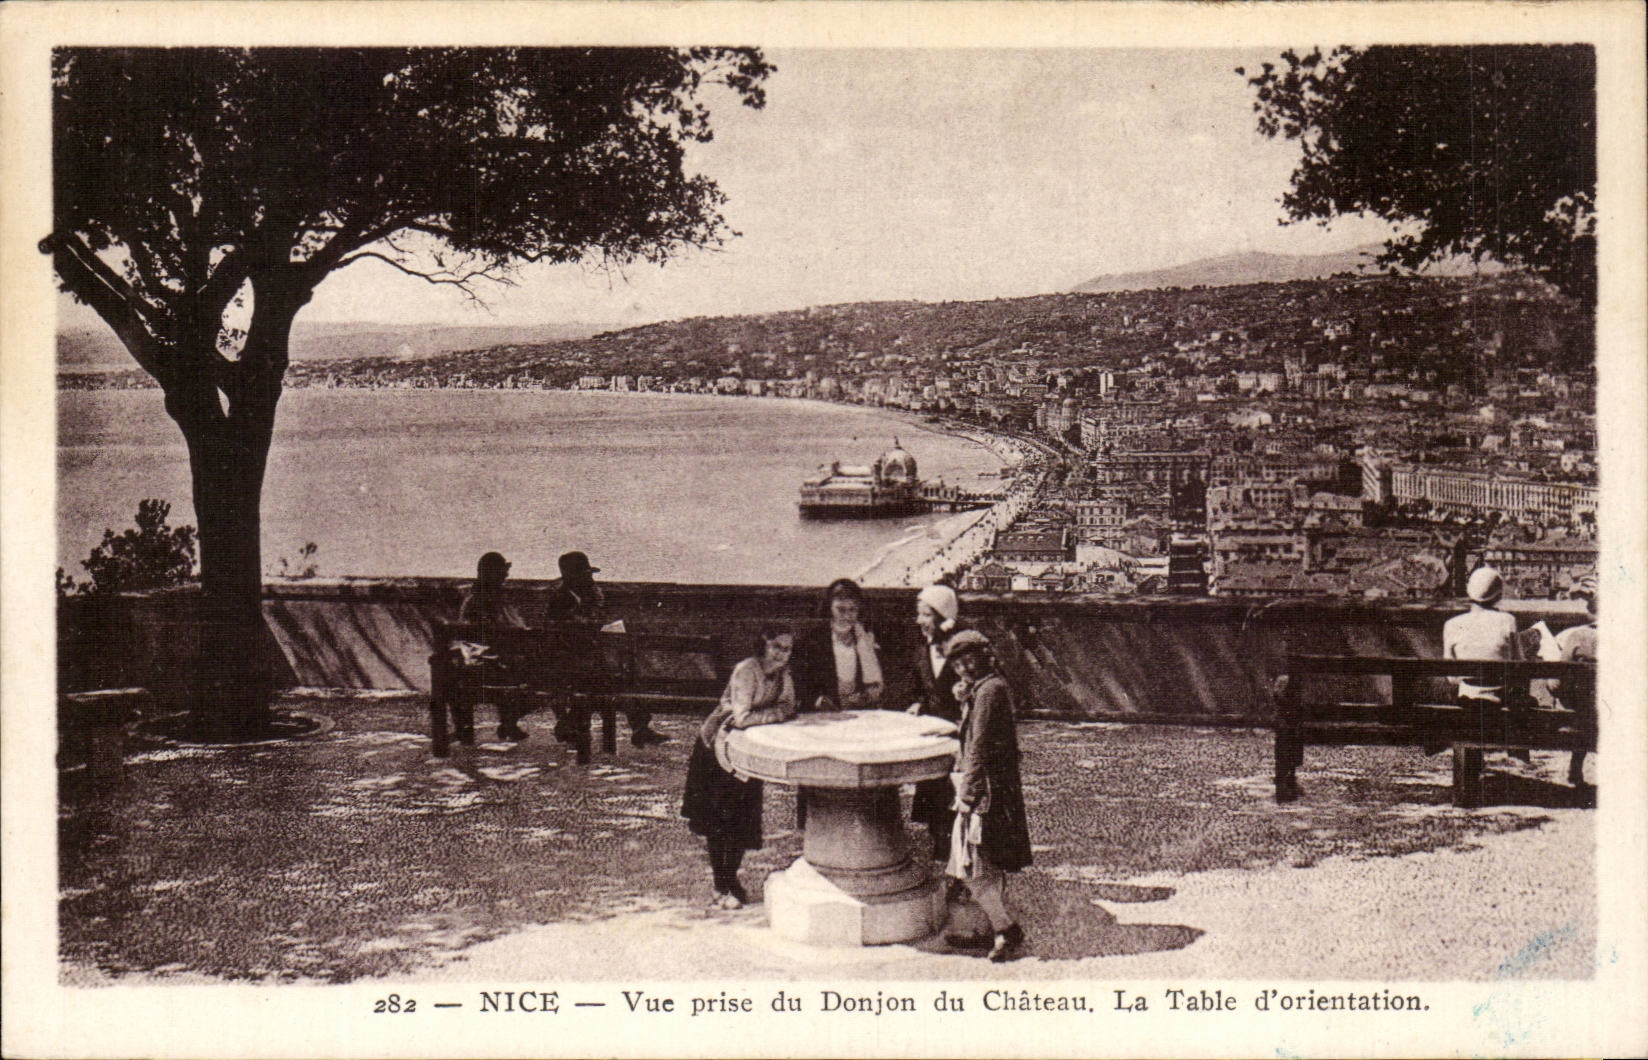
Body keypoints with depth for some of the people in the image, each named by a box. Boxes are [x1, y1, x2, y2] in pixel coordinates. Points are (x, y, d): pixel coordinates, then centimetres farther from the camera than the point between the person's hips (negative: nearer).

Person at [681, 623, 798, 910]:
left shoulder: (782, 673, -3)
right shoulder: (746, 671, -27)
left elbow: (788, 708, -11)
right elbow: (742, 718, -35)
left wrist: (754, 716, -25)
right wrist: (773, 714, -25)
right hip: (718, 749, -6)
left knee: (741, 819, 10)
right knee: (719, 820, 2)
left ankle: (730, 879, 26)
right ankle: (722, 887, 12)